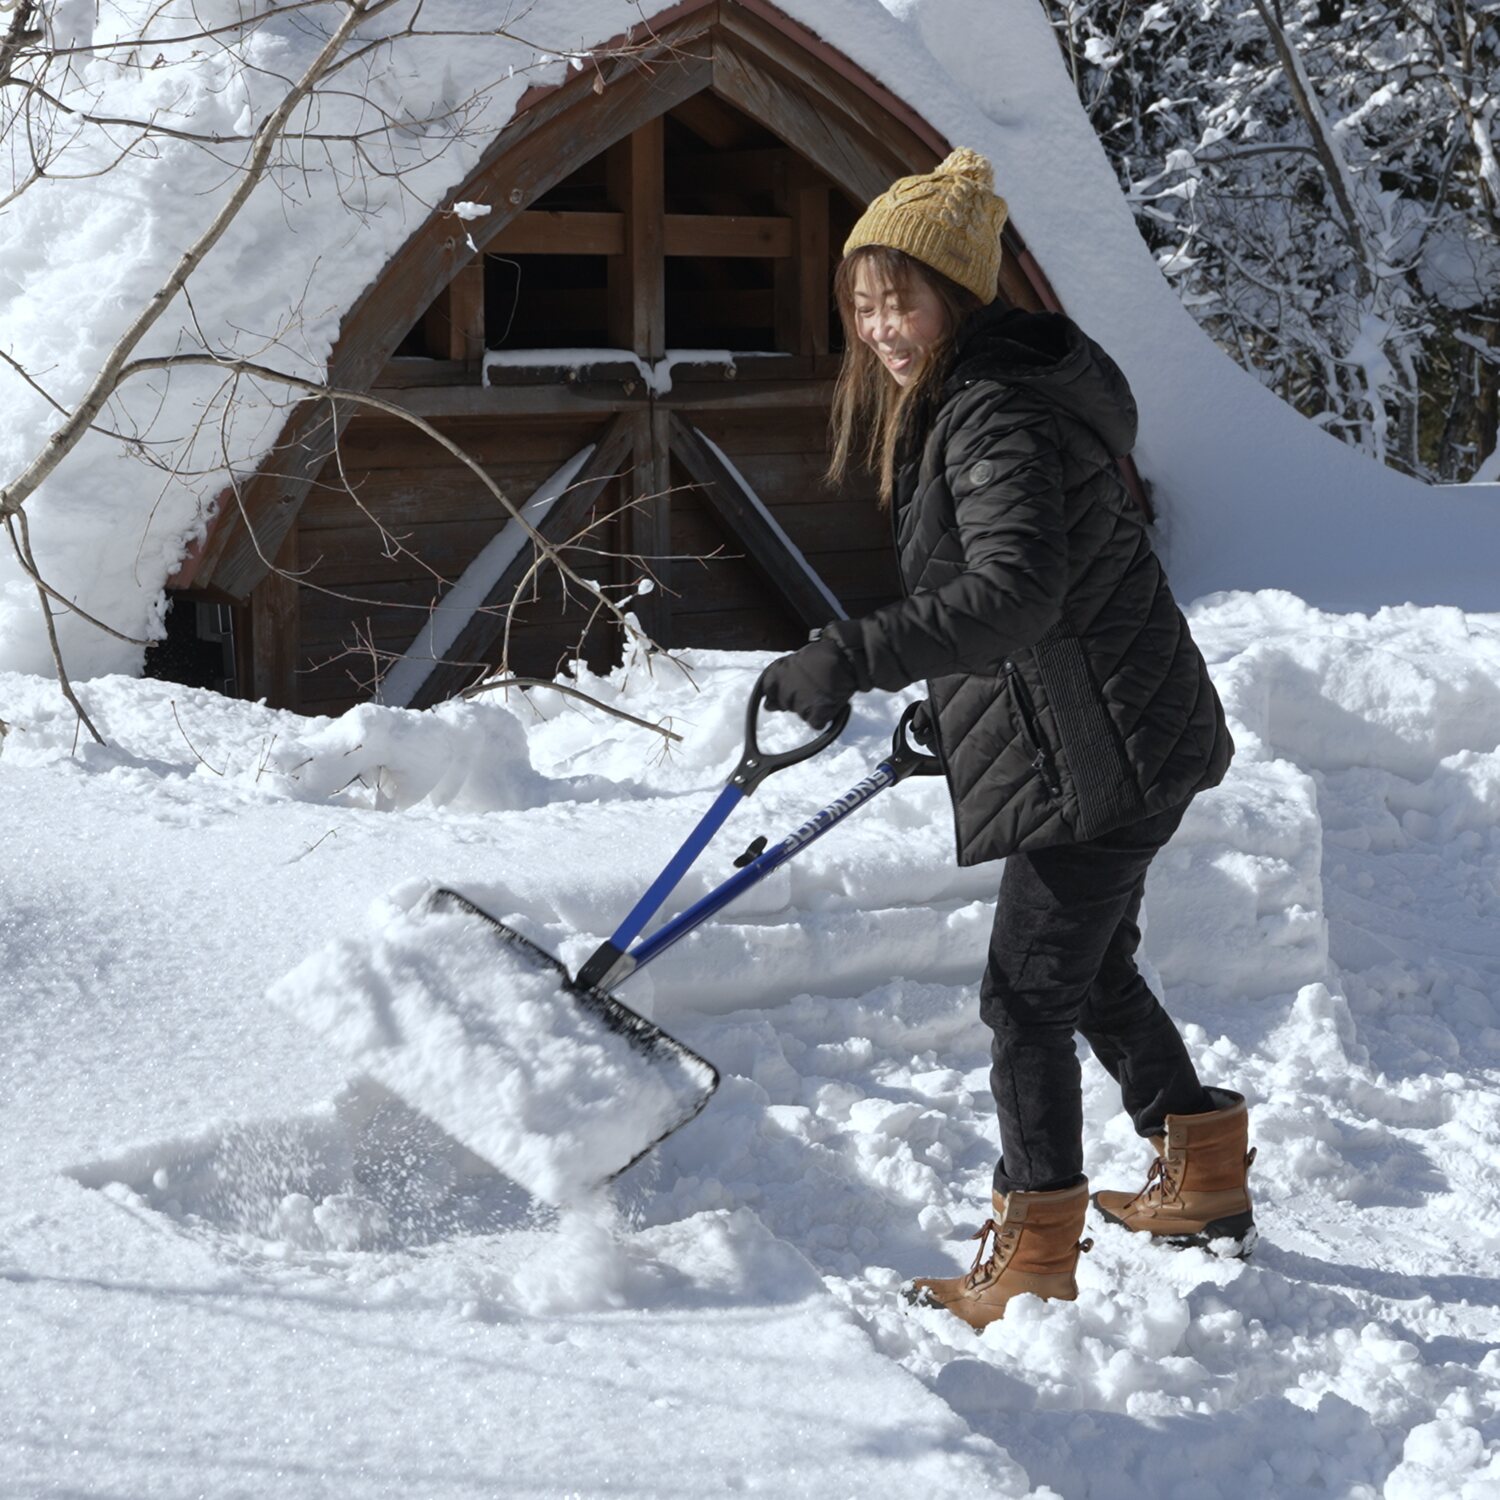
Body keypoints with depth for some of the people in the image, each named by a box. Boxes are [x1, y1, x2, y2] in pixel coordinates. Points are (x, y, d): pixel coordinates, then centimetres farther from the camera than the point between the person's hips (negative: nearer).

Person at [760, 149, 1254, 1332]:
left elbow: (1013, 592, -39)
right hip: (1103, 744, 11)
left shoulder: (1001, 420, -23)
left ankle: (1033, 1262, 6)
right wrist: (945, 711, 29)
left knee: (1029, 992, -4)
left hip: (1105, 754, -11)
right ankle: (1206, 1182, 39)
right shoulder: (954, 406, 11)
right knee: (1097, 971, 23)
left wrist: (853, 657, -45)